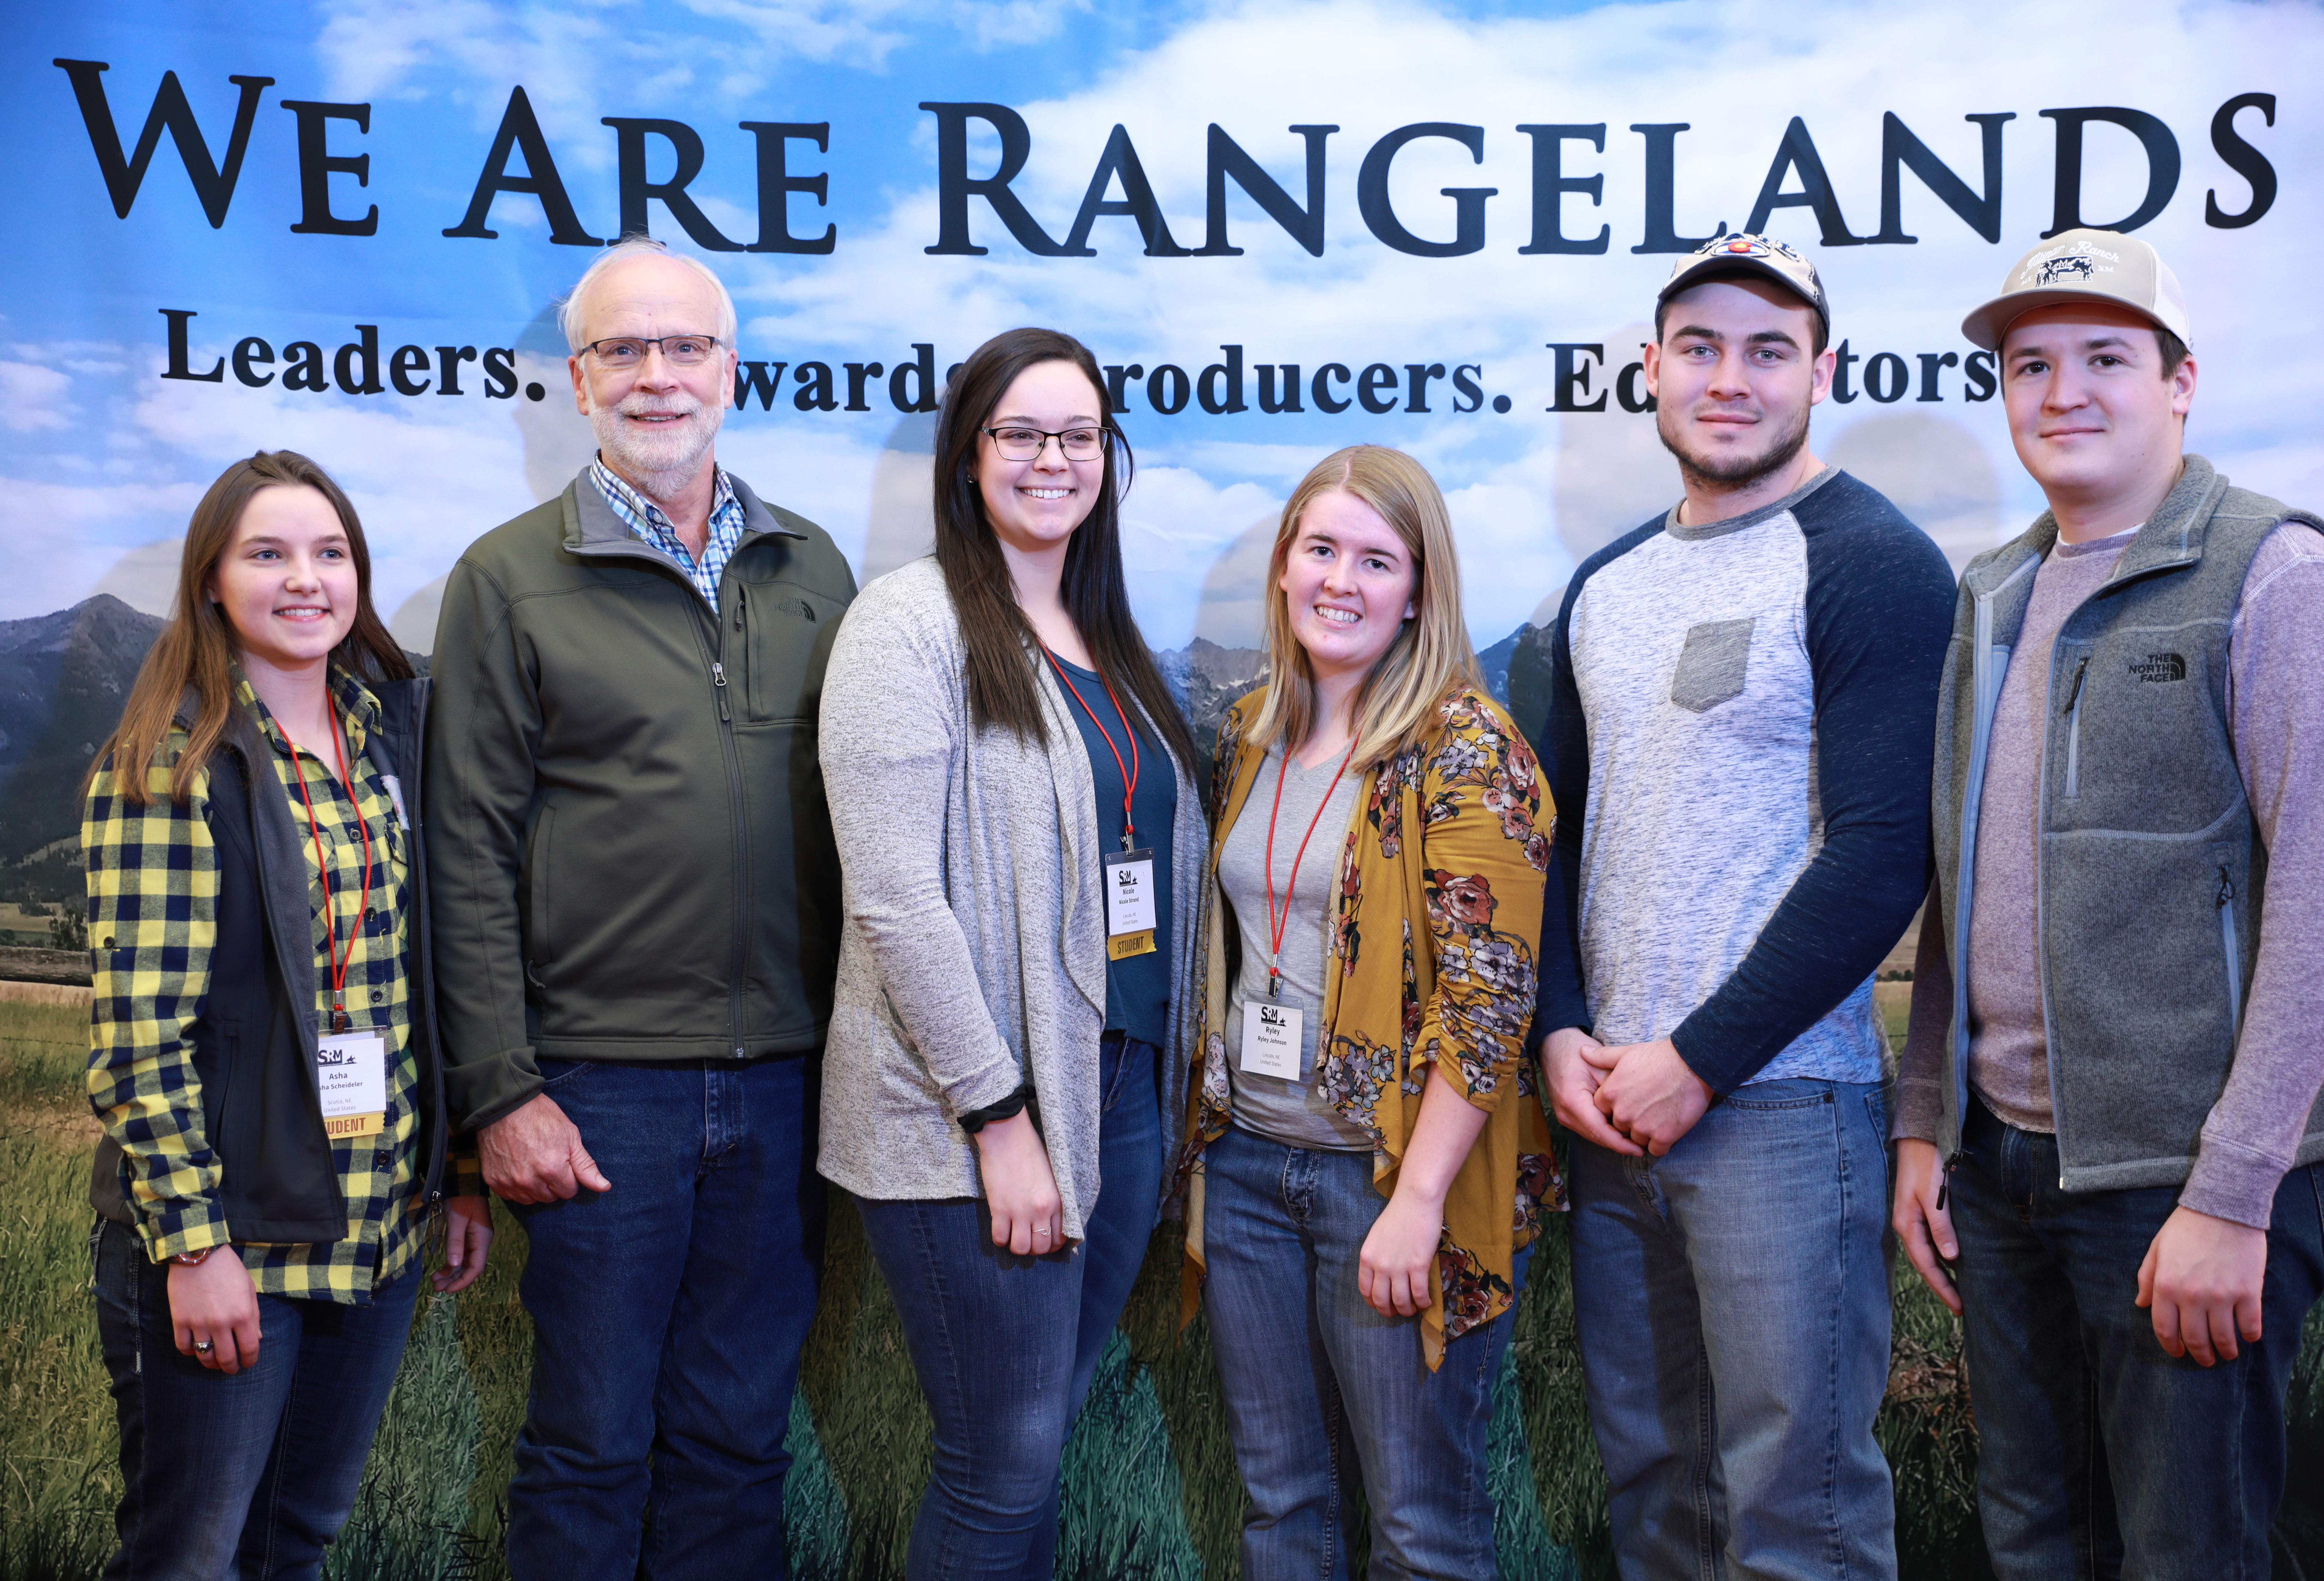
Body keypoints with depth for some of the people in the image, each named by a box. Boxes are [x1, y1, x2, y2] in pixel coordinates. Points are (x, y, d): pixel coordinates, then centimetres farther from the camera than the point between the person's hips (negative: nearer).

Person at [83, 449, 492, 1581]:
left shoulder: (396, 736, 8)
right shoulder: (167, 765, -10)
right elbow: (139, 1026, -15)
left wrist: (462, 1172, 10)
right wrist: (194, 1242, -18)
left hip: (381, 1231, 5)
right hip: (220, 1242, -5)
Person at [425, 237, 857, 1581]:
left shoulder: (812, 569, 10)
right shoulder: (511, 580, 0)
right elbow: (473, 855, -3)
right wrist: (502, 1091, -8)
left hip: (785, 1080, 3)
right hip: (601, 1077, -3)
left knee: (739, 1436, 13)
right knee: (593, 1444, 8)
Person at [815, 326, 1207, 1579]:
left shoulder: (1108, 642, 15)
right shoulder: (911, 622, -9)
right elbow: (893, 897, -16)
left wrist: (1166, 1087, 11)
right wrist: (1001, 1117, -17)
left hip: (1121, 1097, 7)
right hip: (967, 1119, -7)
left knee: (1040, 1440, 14)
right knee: (1004, 1470, -1)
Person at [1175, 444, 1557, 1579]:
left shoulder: (1462, 749, -11)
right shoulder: (1251, 734, 10)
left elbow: (1490, 989, -17)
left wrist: (1418, 1198, -20)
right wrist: (1206, 1122, 14)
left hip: (1392, 1173, -6)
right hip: (1245, 1159, 6)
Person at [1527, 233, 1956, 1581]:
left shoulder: (1870, 562, -7)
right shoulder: (1608, 585, 15)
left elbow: (1882, 856, -14)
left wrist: (1699, 1061, -14)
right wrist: (1563, 1035, 3)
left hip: (1779, 1102, -6)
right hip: (1612, 1107, 7)